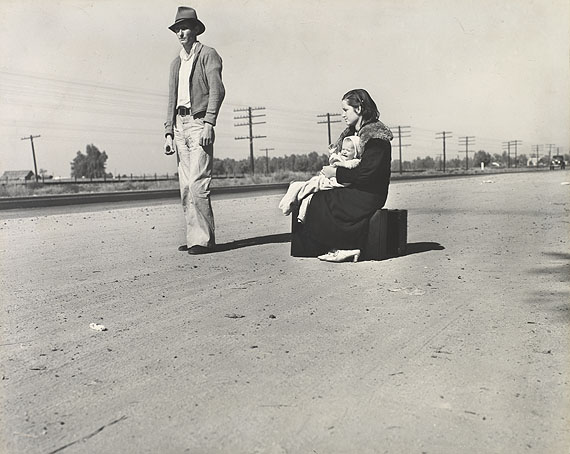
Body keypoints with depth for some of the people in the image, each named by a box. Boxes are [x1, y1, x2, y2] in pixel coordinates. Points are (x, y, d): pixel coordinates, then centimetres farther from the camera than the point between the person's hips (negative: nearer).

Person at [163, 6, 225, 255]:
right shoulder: (176, 63, 22)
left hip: (199, 123, -7)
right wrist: (169, 132, 12)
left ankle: (204, 239, -8)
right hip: (180, 125, 7)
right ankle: (193, 237, 10)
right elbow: (172, 100, 21)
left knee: (197, 184, -14)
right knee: (186, 187, 5)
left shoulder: (208, 54, 2)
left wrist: (208, 123, -20)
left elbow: (217, 90, -10)